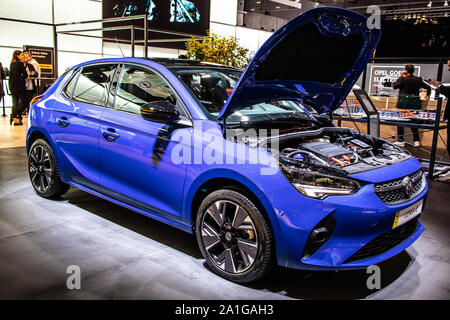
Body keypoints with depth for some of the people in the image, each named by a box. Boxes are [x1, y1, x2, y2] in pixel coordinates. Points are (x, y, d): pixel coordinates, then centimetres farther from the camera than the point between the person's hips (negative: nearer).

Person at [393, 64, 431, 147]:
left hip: (404, 102, -4)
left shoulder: (403, 79, -8)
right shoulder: (418, 79, 6)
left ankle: (401, 141, 7)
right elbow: (428, 87, 12)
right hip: (415, 102, 4)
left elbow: (395, 86, -5)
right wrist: (427, 95, 30)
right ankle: (417, 141, 11)